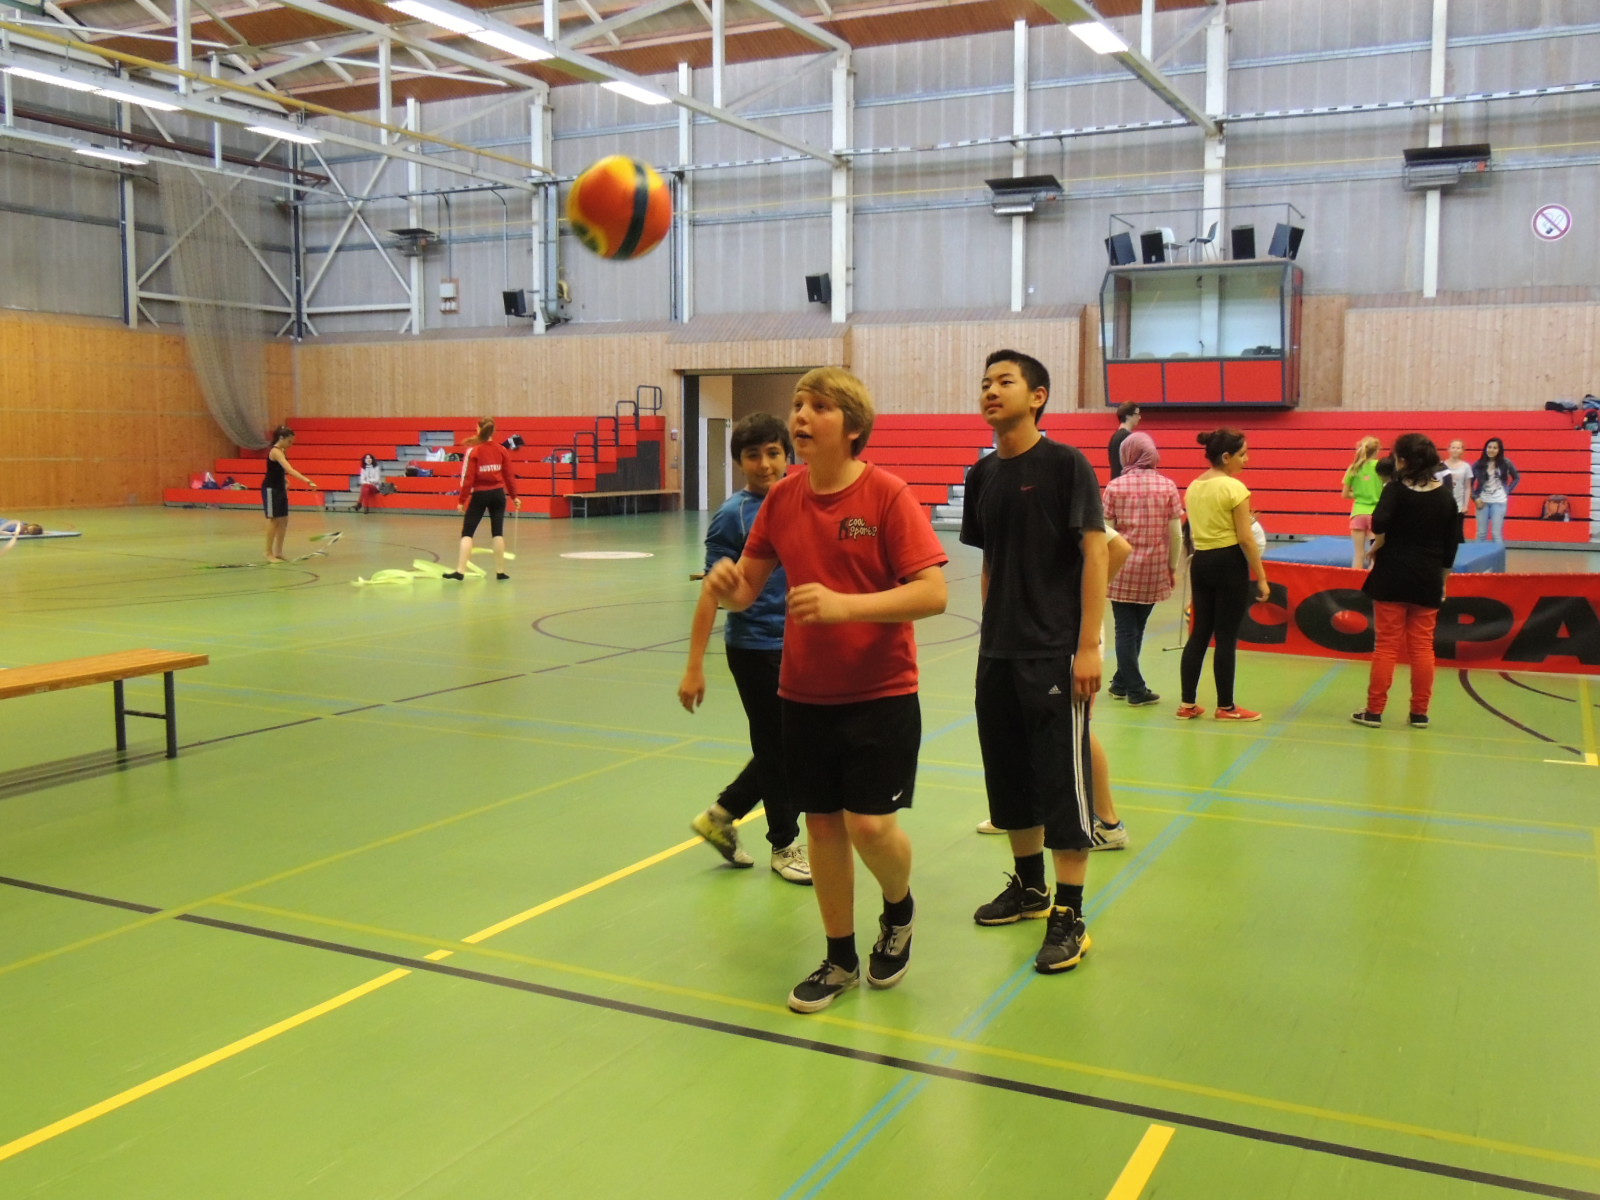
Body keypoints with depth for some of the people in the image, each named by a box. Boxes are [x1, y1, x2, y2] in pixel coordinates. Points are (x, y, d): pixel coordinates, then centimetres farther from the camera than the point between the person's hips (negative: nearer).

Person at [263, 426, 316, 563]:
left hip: (280, 488, 9)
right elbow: (290, 470, -35)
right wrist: (308, 481, -42)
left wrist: (285, 481, 8)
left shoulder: (282, 451, 8)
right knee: (273, 520, -4)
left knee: (283, 520, 9)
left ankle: (278, 552, 17)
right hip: (270, 489, -9)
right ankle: (269, 554, 3)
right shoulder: (276, 451, -22)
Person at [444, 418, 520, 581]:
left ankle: (460, 571, -6)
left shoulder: (473, 450, -9)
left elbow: (468, 478, -10)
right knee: (498, 532, 10)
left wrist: (462, 500, -5)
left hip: (480, 494, -3)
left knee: (467, 532, 2)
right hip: (498, 494, 3)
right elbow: (509, 475, 4)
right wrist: (514, 496, 14)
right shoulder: (501, 450, 1)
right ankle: (500, 571, 11)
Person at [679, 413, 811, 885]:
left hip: (799, 646, 6)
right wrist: (694, 666, -17)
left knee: (788, 747, 14)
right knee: (778, 748, 7)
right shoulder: (733, 515, -12)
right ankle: (785, 844, 27)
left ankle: (721, 815, 32)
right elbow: (713, 592, -14)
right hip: (755, 647, -6)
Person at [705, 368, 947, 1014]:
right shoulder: (782, 497, 2)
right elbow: (746, 589, 8)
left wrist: (846, 605, -30)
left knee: (871, 824, -8)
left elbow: (932, 593, -19)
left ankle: (899, 911, 27)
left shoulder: (887, 494, -13)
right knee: (822, 822, 9)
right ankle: (841, 959, 27)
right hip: (804, 692, 5)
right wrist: (726, 584, -17)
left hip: (880, 693, -4)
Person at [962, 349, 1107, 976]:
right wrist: (991, 630, 13)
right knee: (1009, 773, 15)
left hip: (1055, 654, -7)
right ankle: (1029, 887, 33)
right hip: (997, 655, 7)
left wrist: (1089, 646, -16)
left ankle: (1069, 917, 6)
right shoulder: (982, 475, 10)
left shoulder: (1066, 464, -8)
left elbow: (1094, 554, -11)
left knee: (1063, 780, -3)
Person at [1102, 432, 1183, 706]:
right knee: (1136, 628, 15)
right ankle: (1122, 683, 24)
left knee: (1125, 629, 7)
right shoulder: (1167, 487, -2)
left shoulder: (1114, 486, -5)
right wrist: (1173, 567, 9)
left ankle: (1134, 688, 9)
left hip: (1122, 570, -1)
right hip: (1154, 570, 1)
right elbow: (1175, 532, -2)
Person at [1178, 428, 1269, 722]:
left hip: (1200, 562, 7)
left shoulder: (1193, 487, 8)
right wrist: (1261, 577, -8)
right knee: (1226, 636, 1)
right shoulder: (1234, 488, -13)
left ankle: (1187, 704, 13)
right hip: (1229, 563, -7)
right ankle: (1226, 707, 11)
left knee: (1199, 632, 12)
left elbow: (1195, 530, 11)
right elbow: (1245, 538, -14)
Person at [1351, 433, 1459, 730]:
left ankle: (1374, 711, 5)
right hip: (1429, 580, 3)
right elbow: (1452, 544, 8)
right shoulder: (1446, 496, 4)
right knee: (1422, 647, 9)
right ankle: (1419, 712, 13)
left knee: (1387, 645, 2)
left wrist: (1378, 545, -8)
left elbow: (1379, 523, -27)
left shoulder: (1396, 489, -10)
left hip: (1393, 576, -3)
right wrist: (1443, 578, 17)